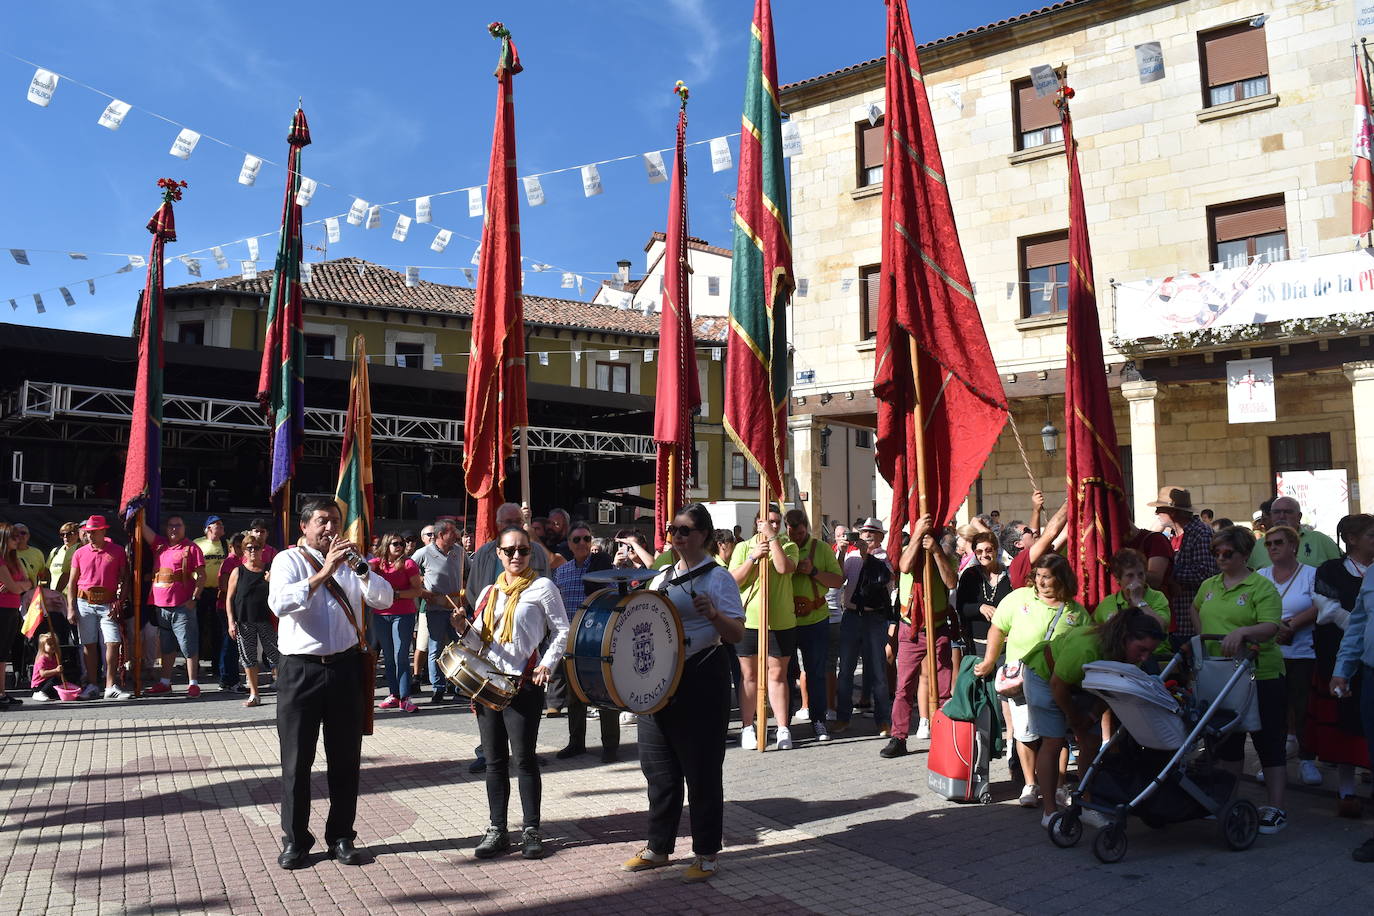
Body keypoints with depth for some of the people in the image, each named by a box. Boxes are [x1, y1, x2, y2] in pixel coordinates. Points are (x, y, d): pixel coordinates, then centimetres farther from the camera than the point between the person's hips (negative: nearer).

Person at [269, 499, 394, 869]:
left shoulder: (349, 561, 10)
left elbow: (384, 600, -1)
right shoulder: (288, 560, 0)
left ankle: (341, 837, 21)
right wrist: (324, 572, -25)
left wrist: (360, 568, -16)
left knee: (346, 758, 9)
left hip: (344, 668, 3)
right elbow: (280, 603, -19)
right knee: (297, 760, 5)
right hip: (300, 669, -3)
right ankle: (295, 839, 18)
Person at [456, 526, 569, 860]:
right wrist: (465, 630, -5)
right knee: (495, 759, 9)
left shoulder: (542, 587, -1)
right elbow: (479, 641, 16)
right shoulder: (489, 592, 15)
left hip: (524, 683, -5)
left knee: (524, 757, -2)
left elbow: (562, 631, -1)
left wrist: (547, 664, -13)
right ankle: (497, 830, 17)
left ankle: (531, 830, 8)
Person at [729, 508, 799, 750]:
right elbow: (733, 580, -3)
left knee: (777, 675, 5)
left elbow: (784, 568, -17)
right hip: (748, 620, 1)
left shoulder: (788, 546, 4)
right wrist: (753, 557, -13)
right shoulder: (743, 547, 7)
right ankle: (747, 727, 15)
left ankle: (783, 727, 11)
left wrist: (773, 538, -14)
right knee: (749, 676, 7)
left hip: (781, 622, -1)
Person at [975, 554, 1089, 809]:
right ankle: (1030, 785, 13)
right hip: (1021, 679, 0)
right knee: (1026, 732, -2)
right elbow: (998, 629, 8)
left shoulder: (1077, 612, 3)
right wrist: (989, 662, 5)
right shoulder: (1019, 598, 2)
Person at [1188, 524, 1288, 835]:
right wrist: (1203, 637, 16)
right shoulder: (1208, 586, 11)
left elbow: (1271, 626, -19)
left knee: (1269, 742, 0)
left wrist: (1241, 632, -35)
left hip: (1260, 676, -6)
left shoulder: (1262, 587, -7)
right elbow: (1195, 610, 30)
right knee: (1227, 739, 15)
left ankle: (1276, 808, 7)